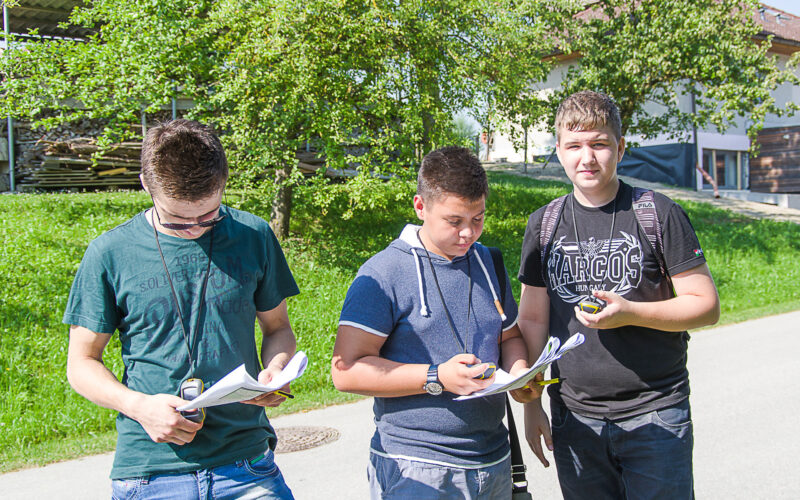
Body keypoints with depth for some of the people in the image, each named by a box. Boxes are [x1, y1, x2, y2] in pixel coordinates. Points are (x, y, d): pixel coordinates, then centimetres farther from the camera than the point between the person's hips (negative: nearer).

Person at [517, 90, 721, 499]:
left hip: (654, 416, -3)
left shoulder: (658, 214, -4)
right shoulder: (543, 224, 6)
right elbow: (533, 318, 10)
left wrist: (629, 313, -19)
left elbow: (706, 306, -4)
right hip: (575, 419, 3)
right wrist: (531, 404, 7)